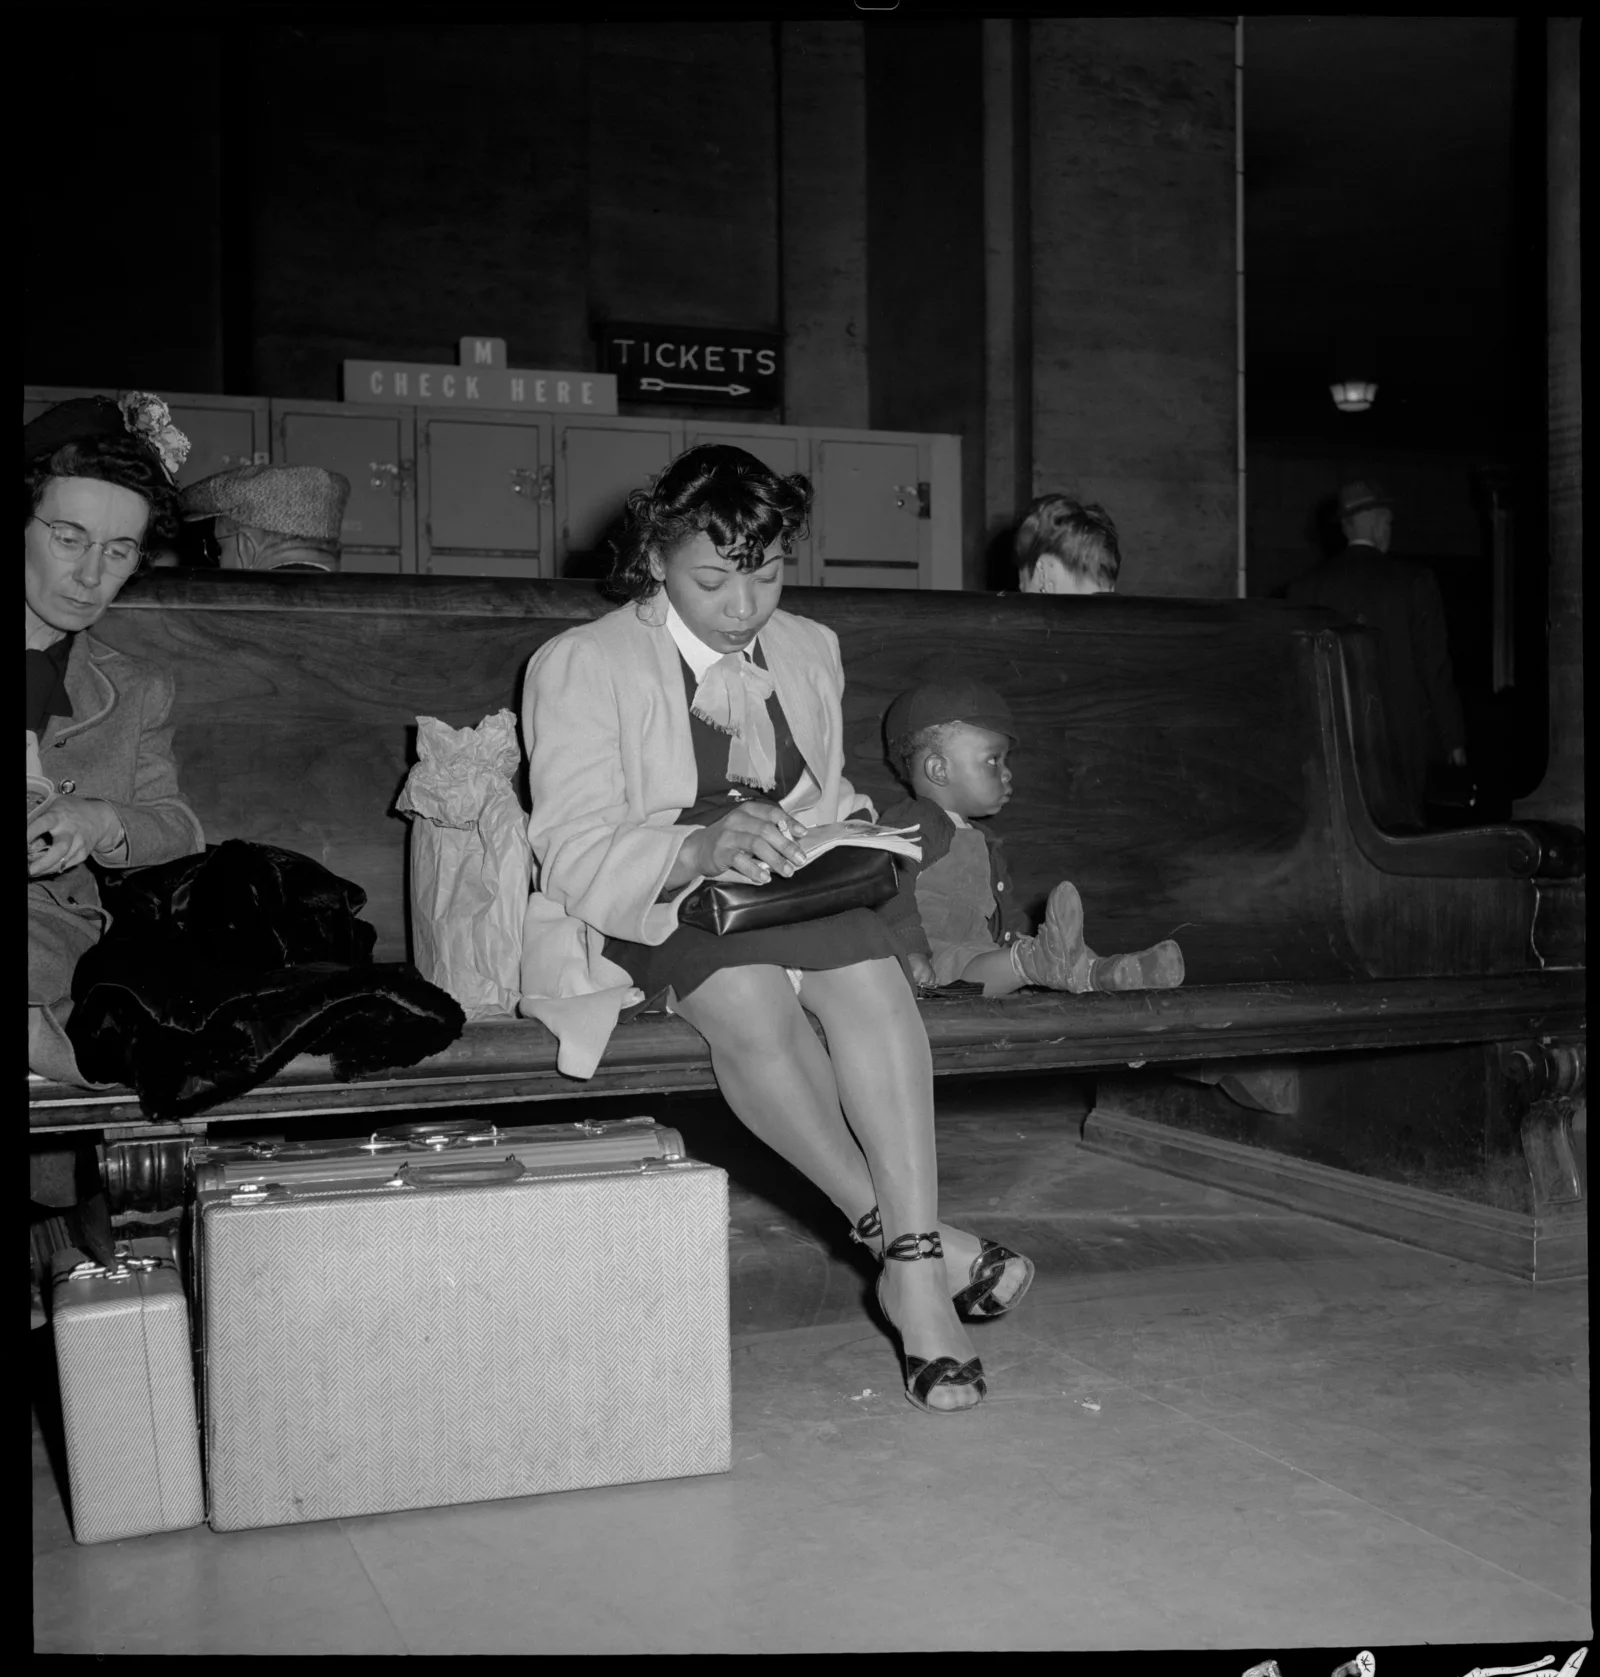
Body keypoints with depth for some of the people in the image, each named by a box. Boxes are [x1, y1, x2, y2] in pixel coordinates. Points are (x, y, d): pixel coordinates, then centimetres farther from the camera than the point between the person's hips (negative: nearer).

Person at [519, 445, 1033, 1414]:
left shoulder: (811, 651, 16)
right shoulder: (580, 665, -3)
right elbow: (574, 857, -14)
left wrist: (851, 831, 0)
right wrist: (701, 849, -33)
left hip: (791, 903, 4)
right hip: (634, 921, -4)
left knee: (867, 966, -32)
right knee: (747, 990, -38)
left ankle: (916, 1267, -36)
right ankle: (895, 1229, -25)